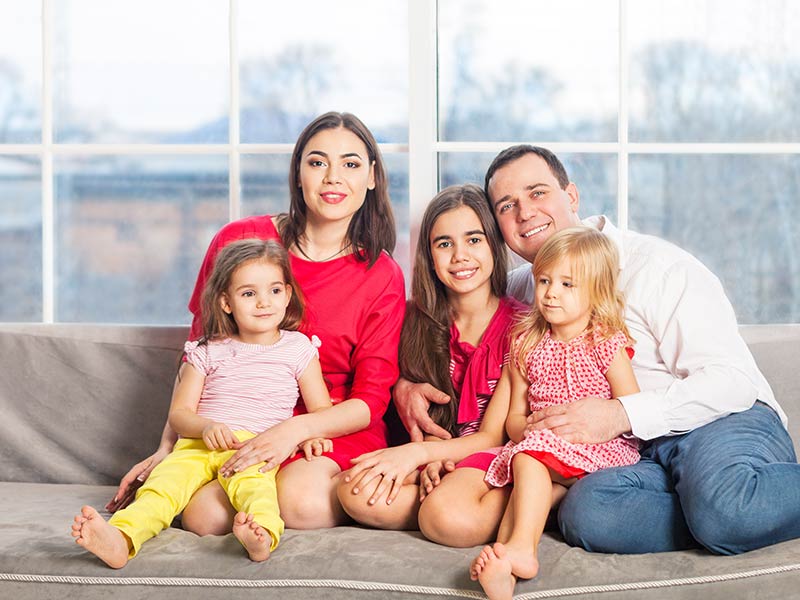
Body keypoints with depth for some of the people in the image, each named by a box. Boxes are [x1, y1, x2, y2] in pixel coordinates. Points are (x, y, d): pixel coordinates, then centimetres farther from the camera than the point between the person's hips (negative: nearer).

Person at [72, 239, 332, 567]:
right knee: (165, 481, -29)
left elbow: (322, 410, 15)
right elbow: (179, 413, 12)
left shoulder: (298, 349, 14)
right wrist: (206, 426, -11)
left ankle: (262, 536, -67)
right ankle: (120, 538, -53)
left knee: (248, 479, -38)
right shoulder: (209, 352, 16)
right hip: (198, 445, 2)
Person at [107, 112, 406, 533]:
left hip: (335, 432, 0)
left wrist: (296, 429, -23)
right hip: (234, 429, 1)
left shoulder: (383, 278, 0)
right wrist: (167, 446, 1)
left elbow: (371, 400, -4)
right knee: (204, 515, -31)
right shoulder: (238, 241, 1)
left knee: (302, 502, -35)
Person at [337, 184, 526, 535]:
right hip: (440, 459, 5)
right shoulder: (418, 319, 6)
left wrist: (419, 452, -24)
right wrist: (429, 462, -16)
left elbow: (494, 435, -9)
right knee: (355, 493, -26)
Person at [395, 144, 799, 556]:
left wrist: (622, 414, -23)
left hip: (727, 420, -5)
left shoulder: (655, 264, -4)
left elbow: (732, 379, -11)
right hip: (642, 455, 5)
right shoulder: (520, 292, 15)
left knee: (723, 503, -42)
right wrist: (404, 384, 1)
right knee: (584, 511, -33)